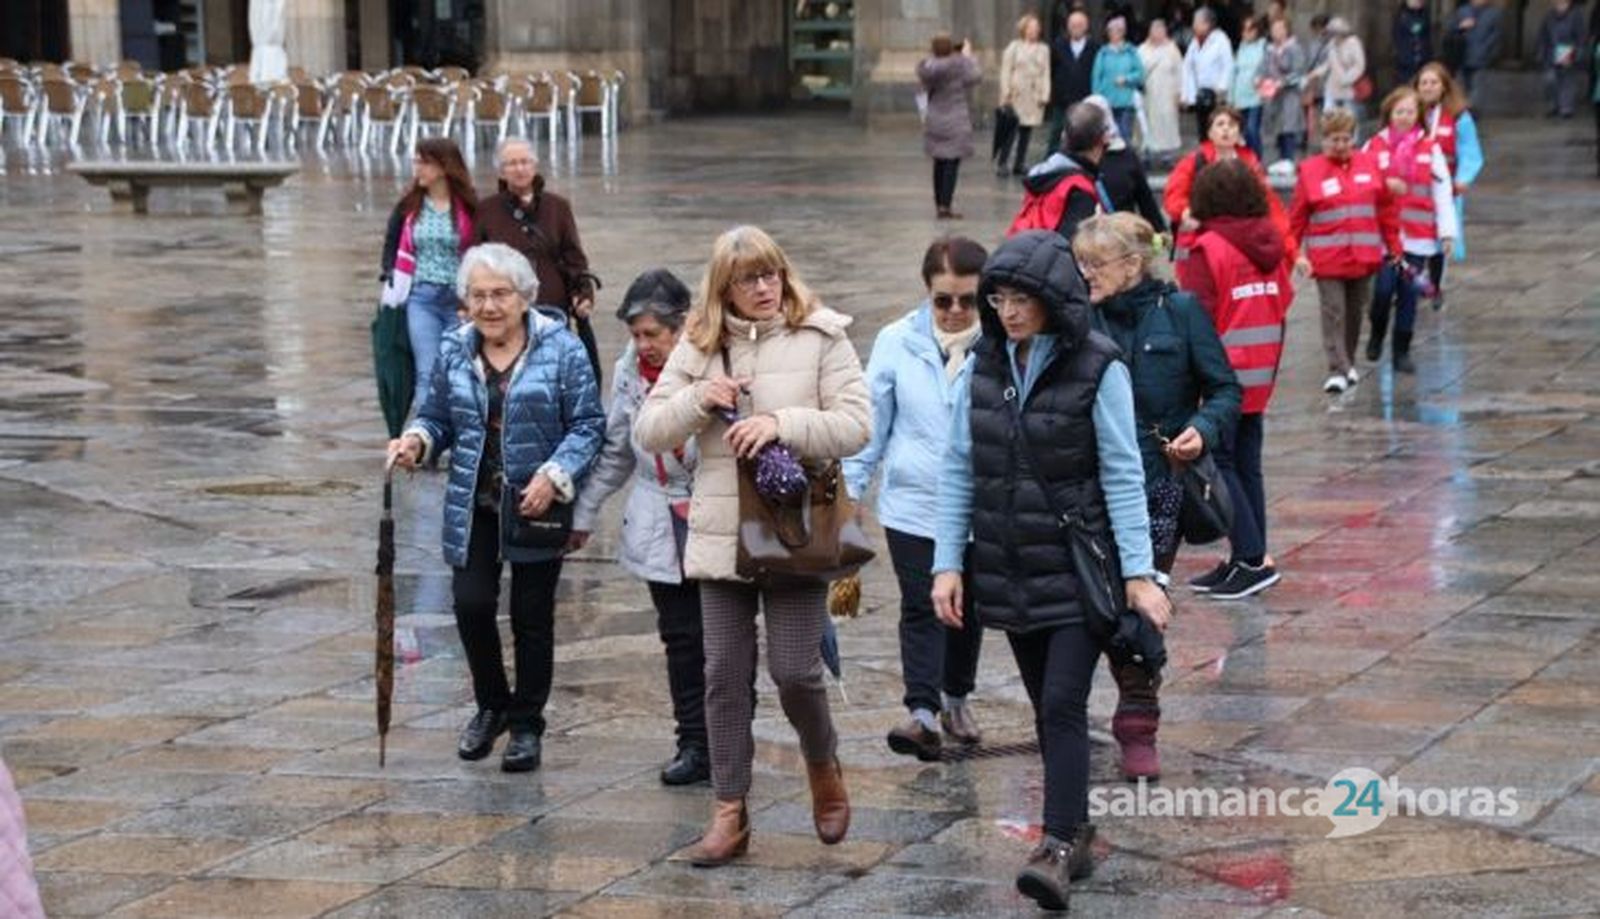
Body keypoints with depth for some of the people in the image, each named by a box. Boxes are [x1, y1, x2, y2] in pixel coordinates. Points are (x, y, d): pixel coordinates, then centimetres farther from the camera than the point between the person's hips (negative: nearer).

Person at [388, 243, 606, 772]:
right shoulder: (455, 351, 4)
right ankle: (491, 706, 21)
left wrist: (554, 475, -19)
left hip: (536, 506, -3)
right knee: (472, 606, -5)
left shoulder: (561, 349, -7)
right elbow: (438, 417, 11)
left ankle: (527, 725, 21)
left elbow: (587, 425, -7)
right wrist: (416, 441, -11)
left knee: (532, 618, 5)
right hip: (473, 506, 3)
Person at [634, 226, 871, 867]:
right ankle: (729, 813, 13)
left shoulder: (820, 338, -2)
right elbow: (647, 432, 5)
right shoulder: (699, 346, 7)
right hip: (721, 536, 3)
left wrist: (782, 423, -21)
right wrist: (698, 400, -12)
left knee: (794, 669, -4)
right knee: (725, 674, 5)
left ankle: (823, 767, 27)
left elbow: (856, 425, -9)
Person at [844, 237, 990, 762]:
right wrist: (849, 488, 4)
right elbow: (871, 423, 4)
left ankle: (956, 697, 36)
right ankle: (924, 713, -15)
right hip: (912, 504, -1)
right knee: (922, 607, -9)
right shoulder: (898, 343, -4)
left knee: (968, 605, 17)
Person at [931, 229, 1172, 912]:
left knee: (1063, 704, -12)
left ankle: (1060, 845, -12)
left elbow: (1122, 475, -9)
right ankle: (1076, 834, 22)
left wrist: (1139, 573, -12)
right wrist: (948, 562, 1)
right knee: (1046, 709, 11)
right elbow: (958, 468, 6)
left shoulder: (1097, 369, -10)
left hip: (1078, 568, -5)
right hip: (1010, 571, 5)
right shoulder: (984, 364, 3)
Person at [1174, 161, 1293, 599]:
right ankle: (1249, 559, 15)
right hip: (1260, 378, 7)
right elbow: (1283, 303, 12)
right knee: (1247, 465, 13)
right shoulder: (1271, 246, 7)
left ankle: (1252, 558, -8)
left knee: (1217, 464, -2)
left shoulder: (1209, 250, -13)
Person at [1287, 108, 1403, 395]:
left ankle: (1349, 362, 30)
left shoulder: (1370, 164, 4)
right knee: (1333, 313, -8)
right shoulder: (1310, 170, -4)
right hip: (1327, 258, -3)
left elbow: (1386, 208, 9)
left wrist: (1393, 246, 10)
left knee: (1355, 312, 14)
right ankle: (1337, 371, -8)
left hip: (1363, 256, 3)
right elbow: (1296, 218, -3)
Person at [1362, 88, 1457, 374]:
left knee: (1408, 292, 2)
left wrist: (1447, 231, 0)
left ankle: (1402, 351, 14)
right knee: (1384, 287, -11)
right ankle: (1377, 335, 18)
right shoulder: (1375, 146, 3)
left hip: (1418, 235, 1)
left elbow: (1442, 190, 4)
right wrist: (1385, 184, -13)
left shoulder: (1430, 148, 5)